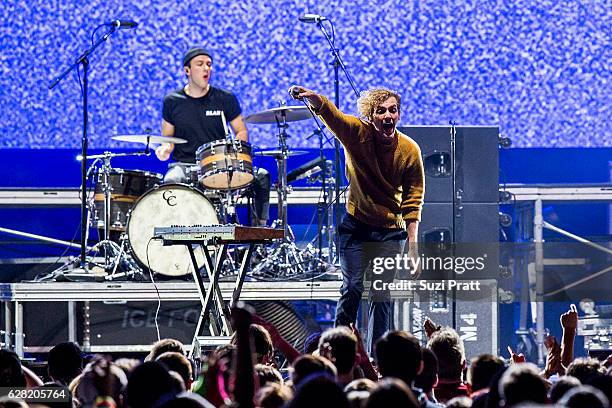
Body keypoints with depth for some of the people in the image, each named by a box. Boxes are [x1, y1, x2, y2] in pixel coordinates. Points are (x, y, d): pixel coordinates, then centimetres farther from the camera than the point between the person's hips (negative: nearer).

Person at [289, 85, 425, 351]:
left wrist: (413, 247, -9)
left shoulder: (410, 150, -9)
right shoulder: (357, 133, -12)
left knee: (382, 295, 0)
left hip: (391, 231, 1)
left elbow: (412, 202, -5)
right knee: (352, 288, -8)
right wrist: (313, 98, -56)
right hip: (356, 226, -1)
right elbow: (331, 114, -33)